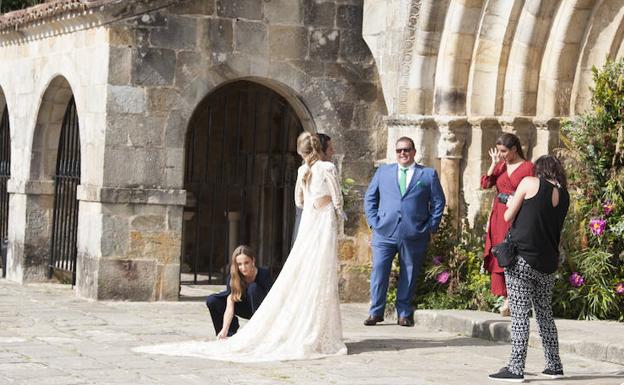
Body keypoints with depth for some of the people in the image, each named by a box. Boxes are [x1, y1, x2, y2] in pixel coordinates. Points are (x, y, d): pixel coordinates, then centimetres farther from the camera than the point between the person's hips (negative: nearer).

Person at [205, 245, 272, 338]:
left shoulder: (264, 274, -27)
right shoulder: (232, 278, -22)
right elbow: (229, 307, -27)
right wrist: (224, 330, -42)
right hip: (246, 308, 3)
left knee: (253, 288, -34)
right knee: (211, 300, -19)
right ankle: (232, 326, 2)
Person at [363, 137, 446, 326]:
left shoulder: (428, 174, 9)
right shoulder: (383, 172, 14)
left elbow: (438, 202, 9)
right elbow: (370, 198, 15)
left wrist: (431, 227, 0)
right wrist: (374, 222, 3)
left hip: (414, 235, -1)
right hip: (385, 232, 1)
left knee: (409, 275, 3)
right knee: (379, 271, -6)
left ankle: (404, 314, 13)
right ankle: (376, 312, 2)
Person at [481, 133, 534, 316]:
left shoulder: (528, 167, -4)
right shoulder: (500, 166, 12)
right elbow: (485, 184, 1)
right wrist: (494, 163, -3)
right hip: (498, 216, 6)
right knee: (498, 256, 3)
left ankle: (510, 298, -6)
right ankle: (506, 297, 8)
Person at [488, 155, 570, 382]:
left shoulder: (530, 183, -3)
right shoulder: (564, 195, 11)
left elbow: (508, 217, 2)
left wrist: (510, 204, 23)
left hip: (522, 258, -6)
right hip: (548, 263, 6)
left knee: (520, 315, -6)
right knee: (545, 314, 16)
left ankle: (516, 369, -8)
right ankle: (554, 366, 19)